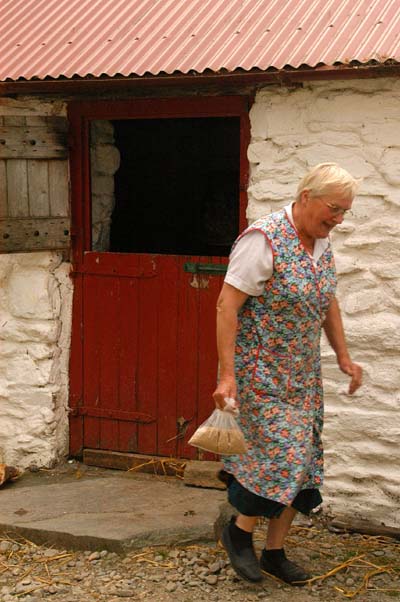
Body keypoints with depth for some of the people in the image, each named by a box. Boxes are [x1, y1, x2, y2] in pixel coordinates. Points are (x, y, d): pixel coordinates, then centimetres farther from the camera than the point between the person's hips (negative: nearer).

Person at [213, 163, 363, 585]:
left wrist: (343, 356, 17)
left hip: (302, 374, 8)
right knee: (283, 455, -13)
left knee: (301, 461, 7)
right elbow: (227, 305, -20)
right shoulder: (263, 239, -18)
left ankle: (275, 552, 20)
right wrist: (227, 373, -23)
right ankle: (238, 531, 11)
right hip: (260, 371, -8)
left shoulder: (322, 242, 7)